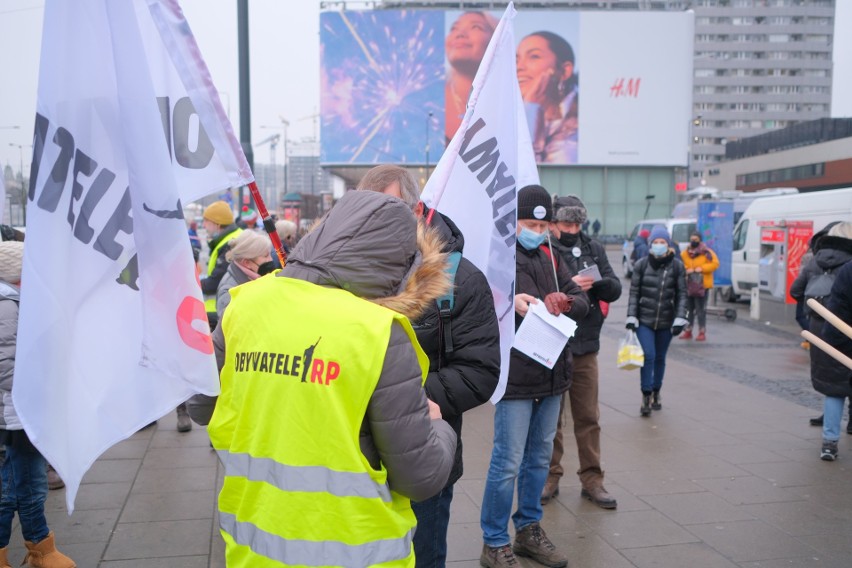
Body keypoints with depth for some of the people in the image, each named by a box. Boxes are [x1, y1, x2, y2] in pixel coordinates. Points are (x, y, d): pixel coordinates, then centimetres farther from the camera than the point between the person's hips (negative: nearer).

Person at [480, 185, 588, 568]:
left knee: (539, 458, 16)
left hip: (551, 375, 7)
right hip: (515, 376, -7)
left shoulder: (549, 259, 13)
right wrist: (509, 303, -33)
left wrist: (565, 304, -13)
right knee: (507, 463, -2)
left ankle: (529, 530, 32)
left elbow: (581, 301, 9)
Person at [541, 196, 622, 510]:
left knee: (589, 417, 9)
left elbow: (615, 289, 6)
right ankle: (550, 477, 21)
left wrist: (598, 282, -15)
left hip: (585, 347, 4)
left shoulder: (593, 249, 9)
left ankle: (592, 479, 20)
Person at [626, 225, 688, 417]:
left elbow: (681, 294, 1)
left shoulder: (677, 266, -1)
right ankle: (646, 396, -3)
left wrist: (680, 319, -6)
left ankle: (656, 394, 29)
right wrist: (631, 317, -4)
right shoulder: (641, 264, -1)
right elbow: (634, 292, 2)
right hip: (644, 320, -1)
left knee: (660, 358, 12)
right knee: (648, 356, -11)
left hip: (666, 321, 1)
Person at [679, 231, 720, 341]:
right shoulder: (684, 253, 7)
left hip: (702, 285, -5)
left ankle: (702, 332, 2)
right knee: (689, 308, 12)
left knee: (701, 309, -4)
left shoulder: (707, 252, -5)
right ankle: (688, 331, 23)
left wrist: (702, 268, -18)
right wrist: (686, 270, -9)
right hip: (688, 285, 5)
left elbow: (715, 263, -9)